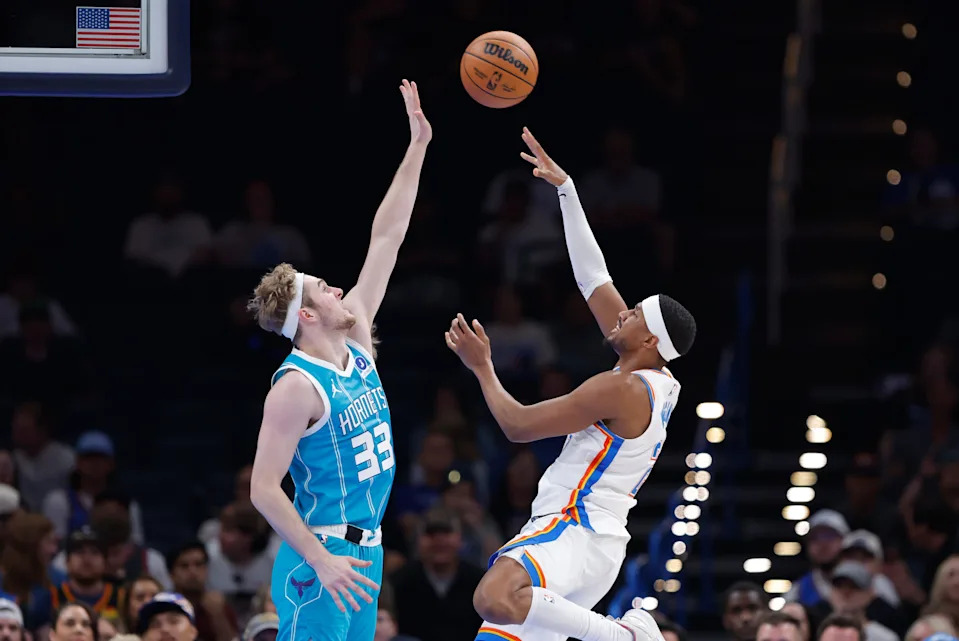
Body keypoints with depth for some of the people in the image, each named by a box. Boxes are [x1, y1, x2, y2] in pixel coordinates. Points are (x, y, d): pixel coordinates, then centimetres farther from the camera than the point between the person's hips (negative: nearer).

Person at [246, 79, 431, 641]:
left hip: (365, 550, 9)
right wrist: (321, 562, -22)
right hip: (321, 558, -9)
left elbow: (386, 239, 13)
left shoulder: (357, 344, 10)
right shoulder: (296, 387, -13)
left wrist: (418, 147, 13)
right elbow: (264, 489, -16)